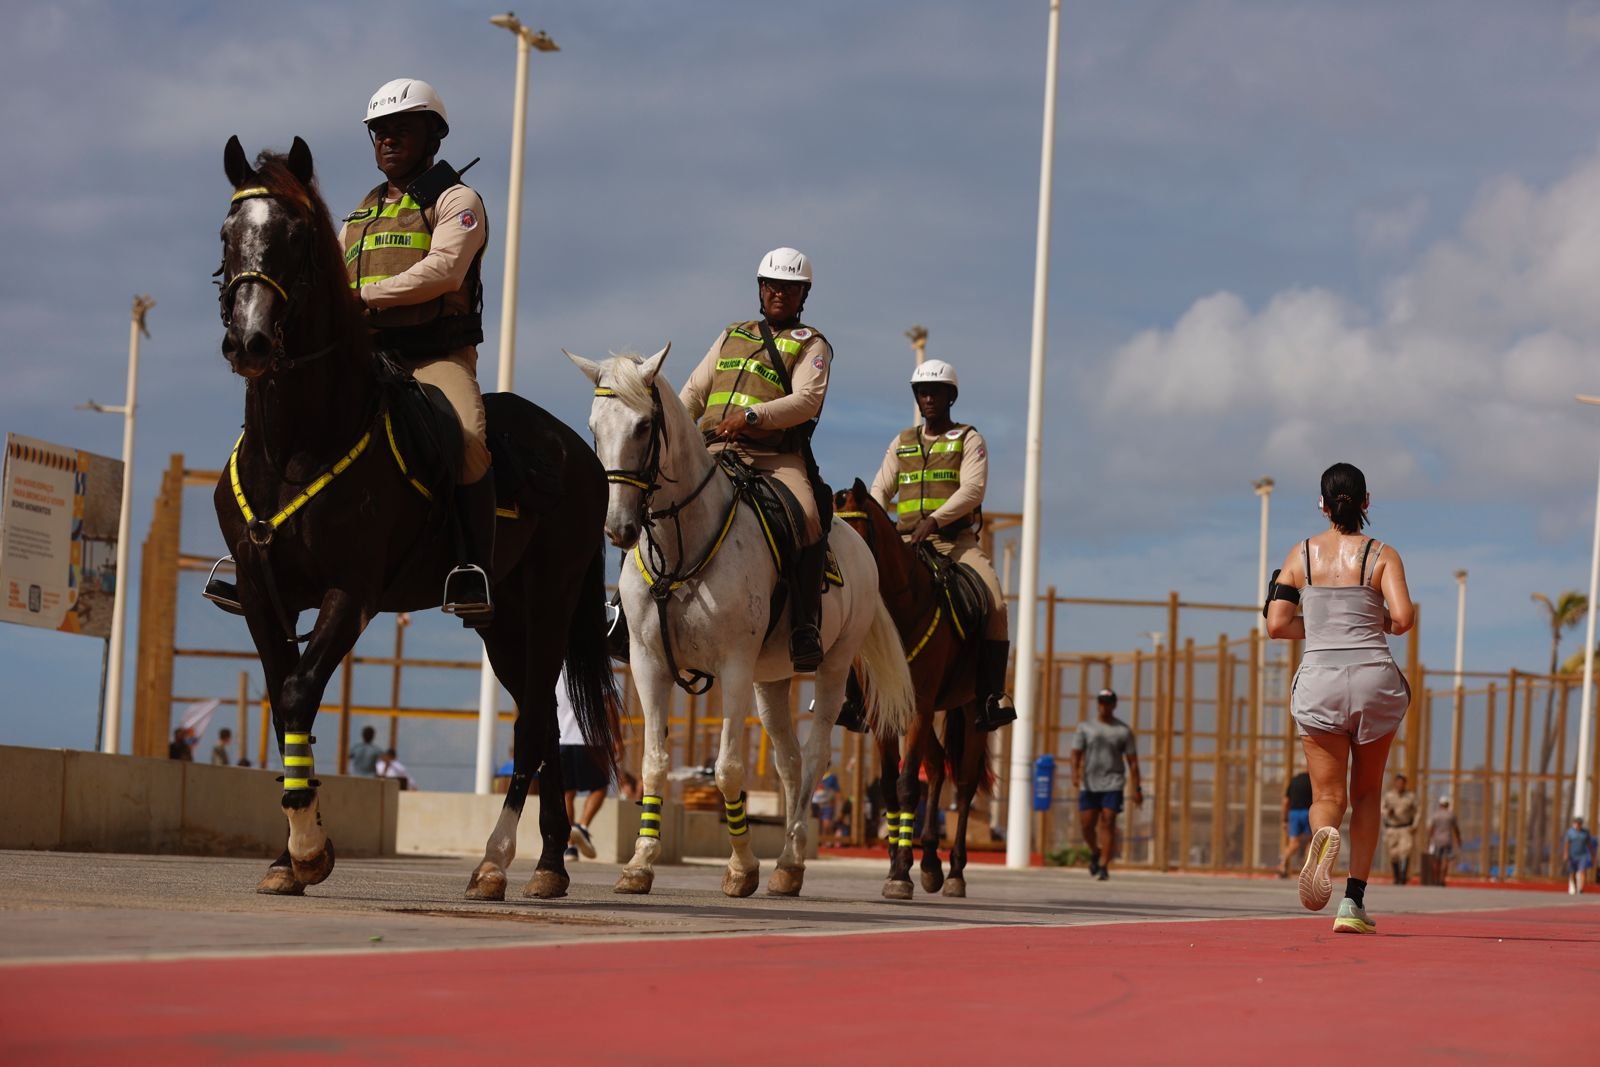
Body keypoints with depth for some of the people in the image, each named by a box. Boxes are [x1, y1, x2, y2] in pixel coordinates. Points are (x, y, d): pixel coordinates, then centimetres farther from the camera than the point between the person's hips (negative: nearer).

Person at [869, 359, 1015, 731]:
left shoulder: (969, 440, 6)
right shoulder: (901, 443, 18)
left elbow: (972, 489, -9)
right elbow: (880, 490, 12)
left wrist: (934, 520, -24)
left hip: (957, 540, -3)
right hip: (907, 542, 3)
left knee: (994, 604, -25)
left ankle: (993, 694, -22)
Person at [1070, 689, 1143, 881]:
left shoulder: (1124, 730, 5)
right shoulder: (1085, 727, 8)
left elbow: (1132, 761, 5)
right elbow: (1076, 754, 2)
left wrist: (1137, 789, 1)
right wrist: (1075, 774, -16)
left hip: (1113, 784, -2)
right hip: (1089, 785, 2)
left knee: (1108, 823, -10)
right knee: (1086, 824, 2)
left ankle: (1104, 866, -8)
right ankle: (1095, 853, 30)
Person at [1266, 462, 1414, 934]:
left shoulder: (1301, 555, 5)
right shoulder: (1382, 555, 0)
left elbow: (1276, 625, 1)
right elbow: (1403, 617, -12)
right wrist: (1378, 623, 10)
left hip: (1319, 682, 0)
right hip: (1374, 679, 0)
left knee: (1327, 796, 5)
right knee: (1367, 793, 16)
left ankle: (1324, 835, -33)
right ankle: (1354, 903, 10)